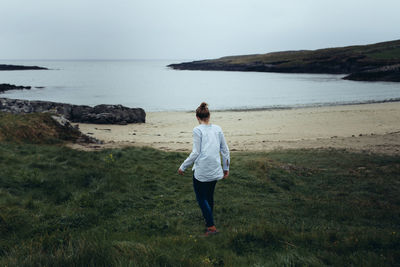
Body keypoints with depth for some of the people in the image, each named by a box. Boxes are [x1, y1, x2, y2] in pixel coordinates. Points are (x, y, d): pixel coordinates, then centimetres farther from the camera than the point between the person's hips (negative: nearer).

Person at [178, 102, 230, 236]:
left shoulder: (197, 130, -9)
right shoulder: (217, 129, 7)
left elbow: (195, 153, -12)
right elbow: (225, 150, 10)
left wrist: (183, 167, -2)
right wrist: (226, 167, 21)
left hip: (201, 171, -6)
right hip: (215, 170, 6)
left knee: (201, 197, 5)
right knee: (209, 196, 20)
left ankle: (211, 226, 0)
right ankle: (208, 219, 33)